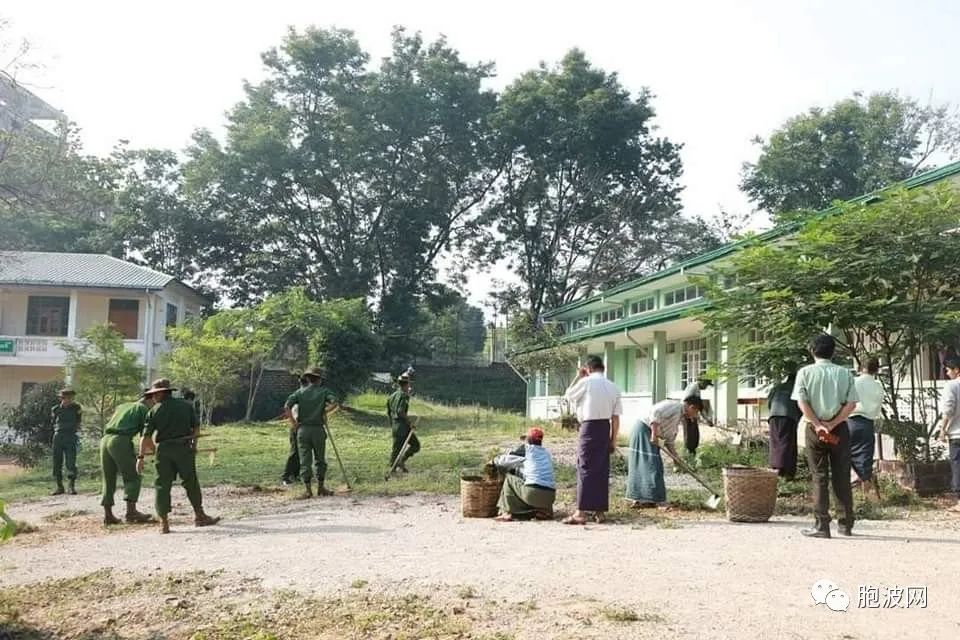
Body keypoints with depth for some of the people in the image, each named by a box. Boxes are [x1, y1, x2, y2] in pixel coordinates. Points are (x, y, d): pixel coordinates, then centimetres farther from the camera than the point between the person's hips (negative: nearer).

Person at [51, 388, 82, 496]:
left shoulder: (76, 408, 4)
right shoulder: (55, 409, 9)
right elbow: (54, 422, 19)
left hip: (71, 437, -2)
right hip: (58, 436, 2)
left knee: (71, 462, -10)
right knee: (57, 462, 2)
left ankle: (71, 486, -6)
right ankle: (59, 486, 9)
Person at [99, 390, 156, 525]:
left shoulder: (121, 406, 30)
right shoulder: (143, 409, 8)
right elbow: (145, 436, 2)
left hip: (105, 439, 7)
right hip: (120, 441, -7)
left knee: (108, 479, 12)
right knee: (132, 477, -2)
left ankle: (108, 514, 13)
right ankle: (131, 511, -10)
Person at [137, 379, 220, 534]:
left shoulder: (154, 411, 2)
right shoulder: (186, 405, 8)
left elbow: (146, 436, -4)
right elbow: (196, 427, 7)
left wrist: (141, 457, -2)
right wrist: (193, 441, 23)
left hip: (163, 451, -1)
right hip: (184, 449, 1)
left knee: (163, 486, 5)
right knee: (191, 483, 10)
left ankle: (164, 523, 3)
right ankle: (199, 515, 14)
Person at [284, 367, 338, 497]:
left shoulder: (300, 392, 6)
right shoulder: (324, 391, 2)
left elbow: (287, 406, -7)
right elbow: (334, 401, -16)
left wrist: (293, 421, -2)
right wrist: (325, 410, -3)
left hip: (303, 429, 1)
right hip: (318, 429, -1)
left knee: (305, 460, 4)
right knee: (320, 460, 12)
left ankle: (307, 489, 3)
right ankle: (320, 487, 16)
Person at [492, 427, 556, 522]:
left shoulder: (526, 449, 3)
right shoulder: (546, 453, 20)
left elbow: (507, 460, 14)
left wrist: (494, 460, 32)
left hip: (533, 493, -6)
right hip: (550, 497, 6)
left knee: (509, 478, 13)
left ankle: (507, 513, 6)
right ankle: (544, 510, 9)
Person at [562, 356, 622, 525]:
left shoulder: (586, 382, -6)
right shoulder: (613, 387, 9)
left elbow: (567, 396, 9)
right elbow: (616, 417, 7)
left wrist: (578, 377, 14)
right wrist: (613, 440, 12)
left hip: (589, 427, -5)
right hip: (605, 429, 5)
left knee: (585, 469, -6)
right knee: (602, 470, 11)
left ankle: (581, 512, -9)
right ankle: (600, 511, 17)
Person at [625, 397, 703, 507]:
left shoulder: (679, 416, 19)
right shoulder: (675, 406, -11)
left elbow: (670, 440, 21)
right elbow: (655, 412, -26)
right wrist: (654, 433, -27)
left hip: (648, 433, 10)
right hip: (644, 430, -10)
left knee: (642, 465, 11)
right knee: (649, 464, -9)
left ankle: (638, 499, 15)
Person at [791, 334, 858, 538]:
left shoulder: (805, 372, -1)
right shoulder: (844, 373, 3)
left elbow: (802, 403, -11)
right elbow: (851, 404, -5)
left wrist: (818, 425, -11)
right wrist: (832, 425, -9)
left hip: (814, 428, -1)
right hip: (839, 429, 2)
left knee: (819, 477, 3)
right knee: (842, 476, 10)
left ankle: (822, 525, 1)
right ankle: (846, 524, 17)